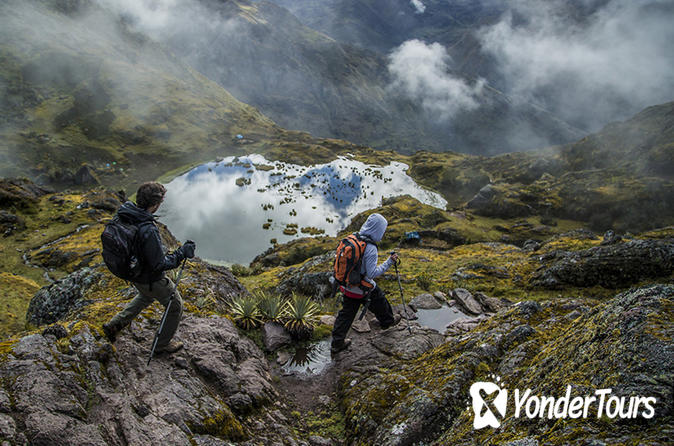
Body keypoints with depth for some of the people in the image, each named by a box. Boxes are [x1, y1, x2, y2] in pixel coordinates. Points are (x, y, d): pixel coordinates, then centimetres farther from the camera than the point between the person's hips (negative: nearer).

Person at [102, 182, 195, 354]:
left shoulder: (124, 214, -13)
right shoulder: (148, 231, -38)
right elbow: (160, 264, -30)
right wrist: (182, 253, -21)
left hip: (132, 271, 8)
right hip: (150, 279, -8)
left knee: (147, 296, 37)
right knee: (175, 305, 17)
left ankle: (114, 324, 37)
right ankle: (162, 344, 32)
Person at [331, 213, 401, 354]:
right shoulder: (371, 248, -26)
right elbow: (372, 273, -24)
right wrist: (389, 262, -18)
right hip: (362, 288, -6)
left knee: (346, 313, 15)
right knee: (379, 300, 23)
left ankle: (337, 343, 21)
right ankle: (387, 321, 49)